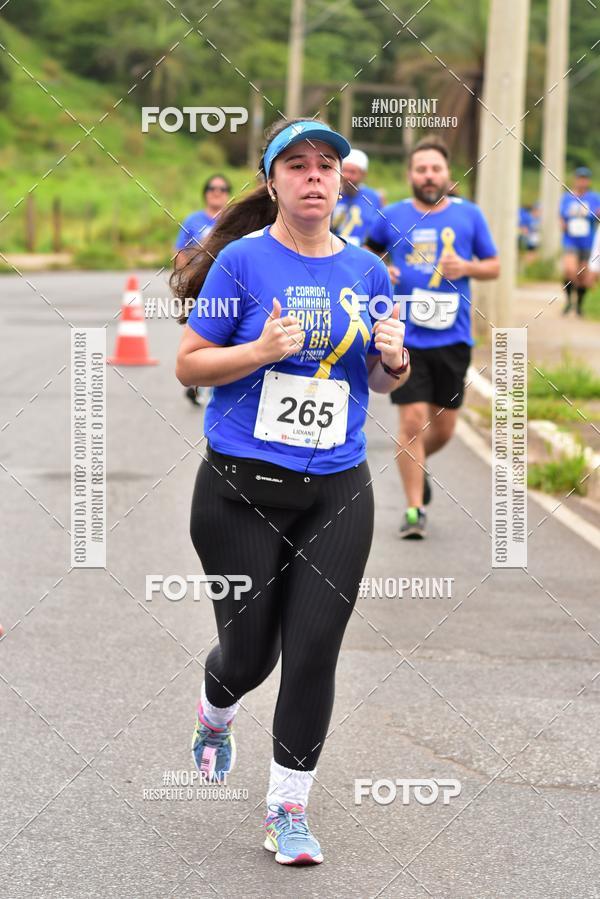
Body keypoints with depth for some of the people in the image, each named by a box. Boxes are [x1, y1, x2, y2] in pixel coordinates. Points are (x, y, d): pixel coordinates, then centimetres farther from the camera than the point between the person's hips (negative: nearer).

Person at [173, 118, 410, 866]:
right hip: (242, 490, -3)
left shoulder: (365, 270, 6)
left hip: (337, 493, 3)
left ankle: (287, 807, 12)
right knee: (250, 649, 5)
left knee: (314, 653, -3)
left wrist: (394, 360, -6)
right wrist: (262, 350, -20)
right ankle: (215, 713, 42)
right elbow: (188, 364, -4)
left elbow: (381, 381, 17)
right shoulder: (243, 260, -6)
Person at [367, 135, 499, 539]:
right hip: (405, 336, -2)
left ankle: (415, 463, 41)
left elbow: (494, 266, 10)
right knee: (413, 422, -9)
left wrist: (466, 267, -10)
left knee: (443, 429, 8)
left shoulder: (469, 215, 4)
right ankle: (415, 509, 0)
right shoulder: (393, 216, 3)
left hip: (453, 337, 2)